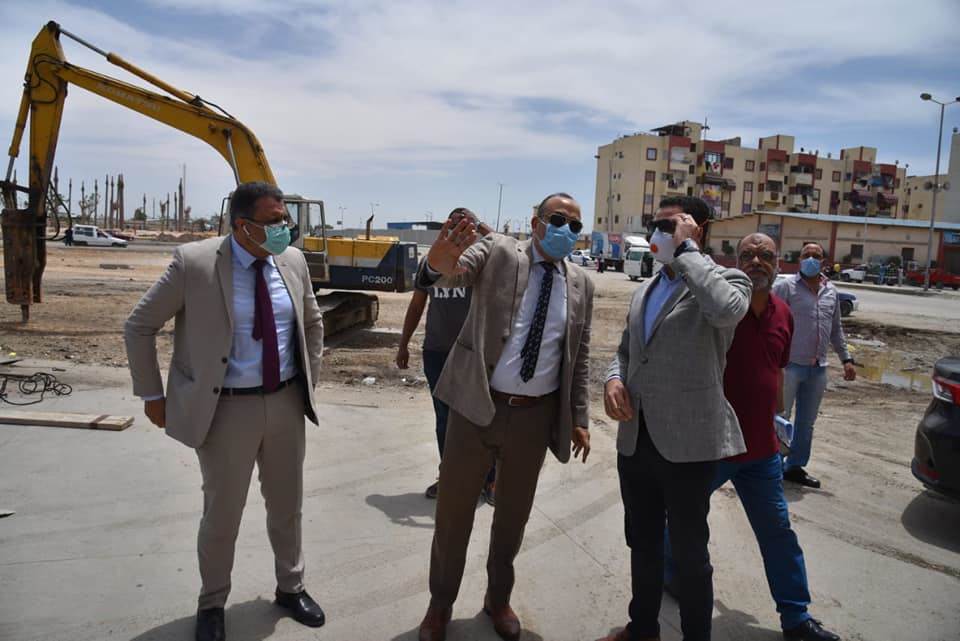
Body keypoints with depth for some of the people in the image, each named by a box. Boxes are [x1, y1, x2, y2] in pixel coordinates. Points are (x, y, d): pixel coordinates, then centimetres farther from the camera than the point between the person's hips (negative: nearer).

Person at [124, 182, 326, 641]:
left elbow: (312, 323, 16)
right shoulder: (193, 262, -14)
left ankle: (290, 588, 40)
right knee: (222, 513, 11)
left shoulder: (293, 261, 0)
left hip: (286, 401, 4)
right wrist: (152, 395, -2)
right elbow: (139, 327, -5)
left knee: (287, 504, 17)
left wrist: (309, 381, 11)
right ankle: (211, 604, 36)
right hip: (228, 407, -4)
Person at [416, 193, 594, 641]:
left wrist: (579, 417, 8)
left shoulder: (581, 284, 7)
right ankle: (440, 603, 33)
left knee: (514, 512, 17)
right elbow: (456, 272, -23)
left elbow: (579, 356, 10)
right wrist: (439, 264, -47)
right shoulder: (497, 252, -3)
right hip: (478, 405, -2)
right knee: (454, 510, 10)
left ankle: (498, 598, 40)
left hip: (536, 415, 3)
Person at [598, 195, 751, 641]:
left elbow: (728, 310, -32)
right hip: (635, 438, 7)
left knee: (688, 553, 9)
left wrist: (687, 249, -20)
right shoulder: (644, 292, 14)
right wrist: (614, 378, -1)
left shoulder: (725, 280, -7)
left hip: (687, 441, -7)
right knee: (642, 543, 21)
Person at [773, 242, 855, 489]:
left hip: (818, 368, 6)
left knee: (806, 422, 14)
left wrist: (846, 359, 14)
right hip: (790, 365, -6)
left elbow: (836, 329, 20)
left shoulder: (831, 291, 12)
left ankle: (795, 466, 26)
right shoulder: (786, 286, -6)